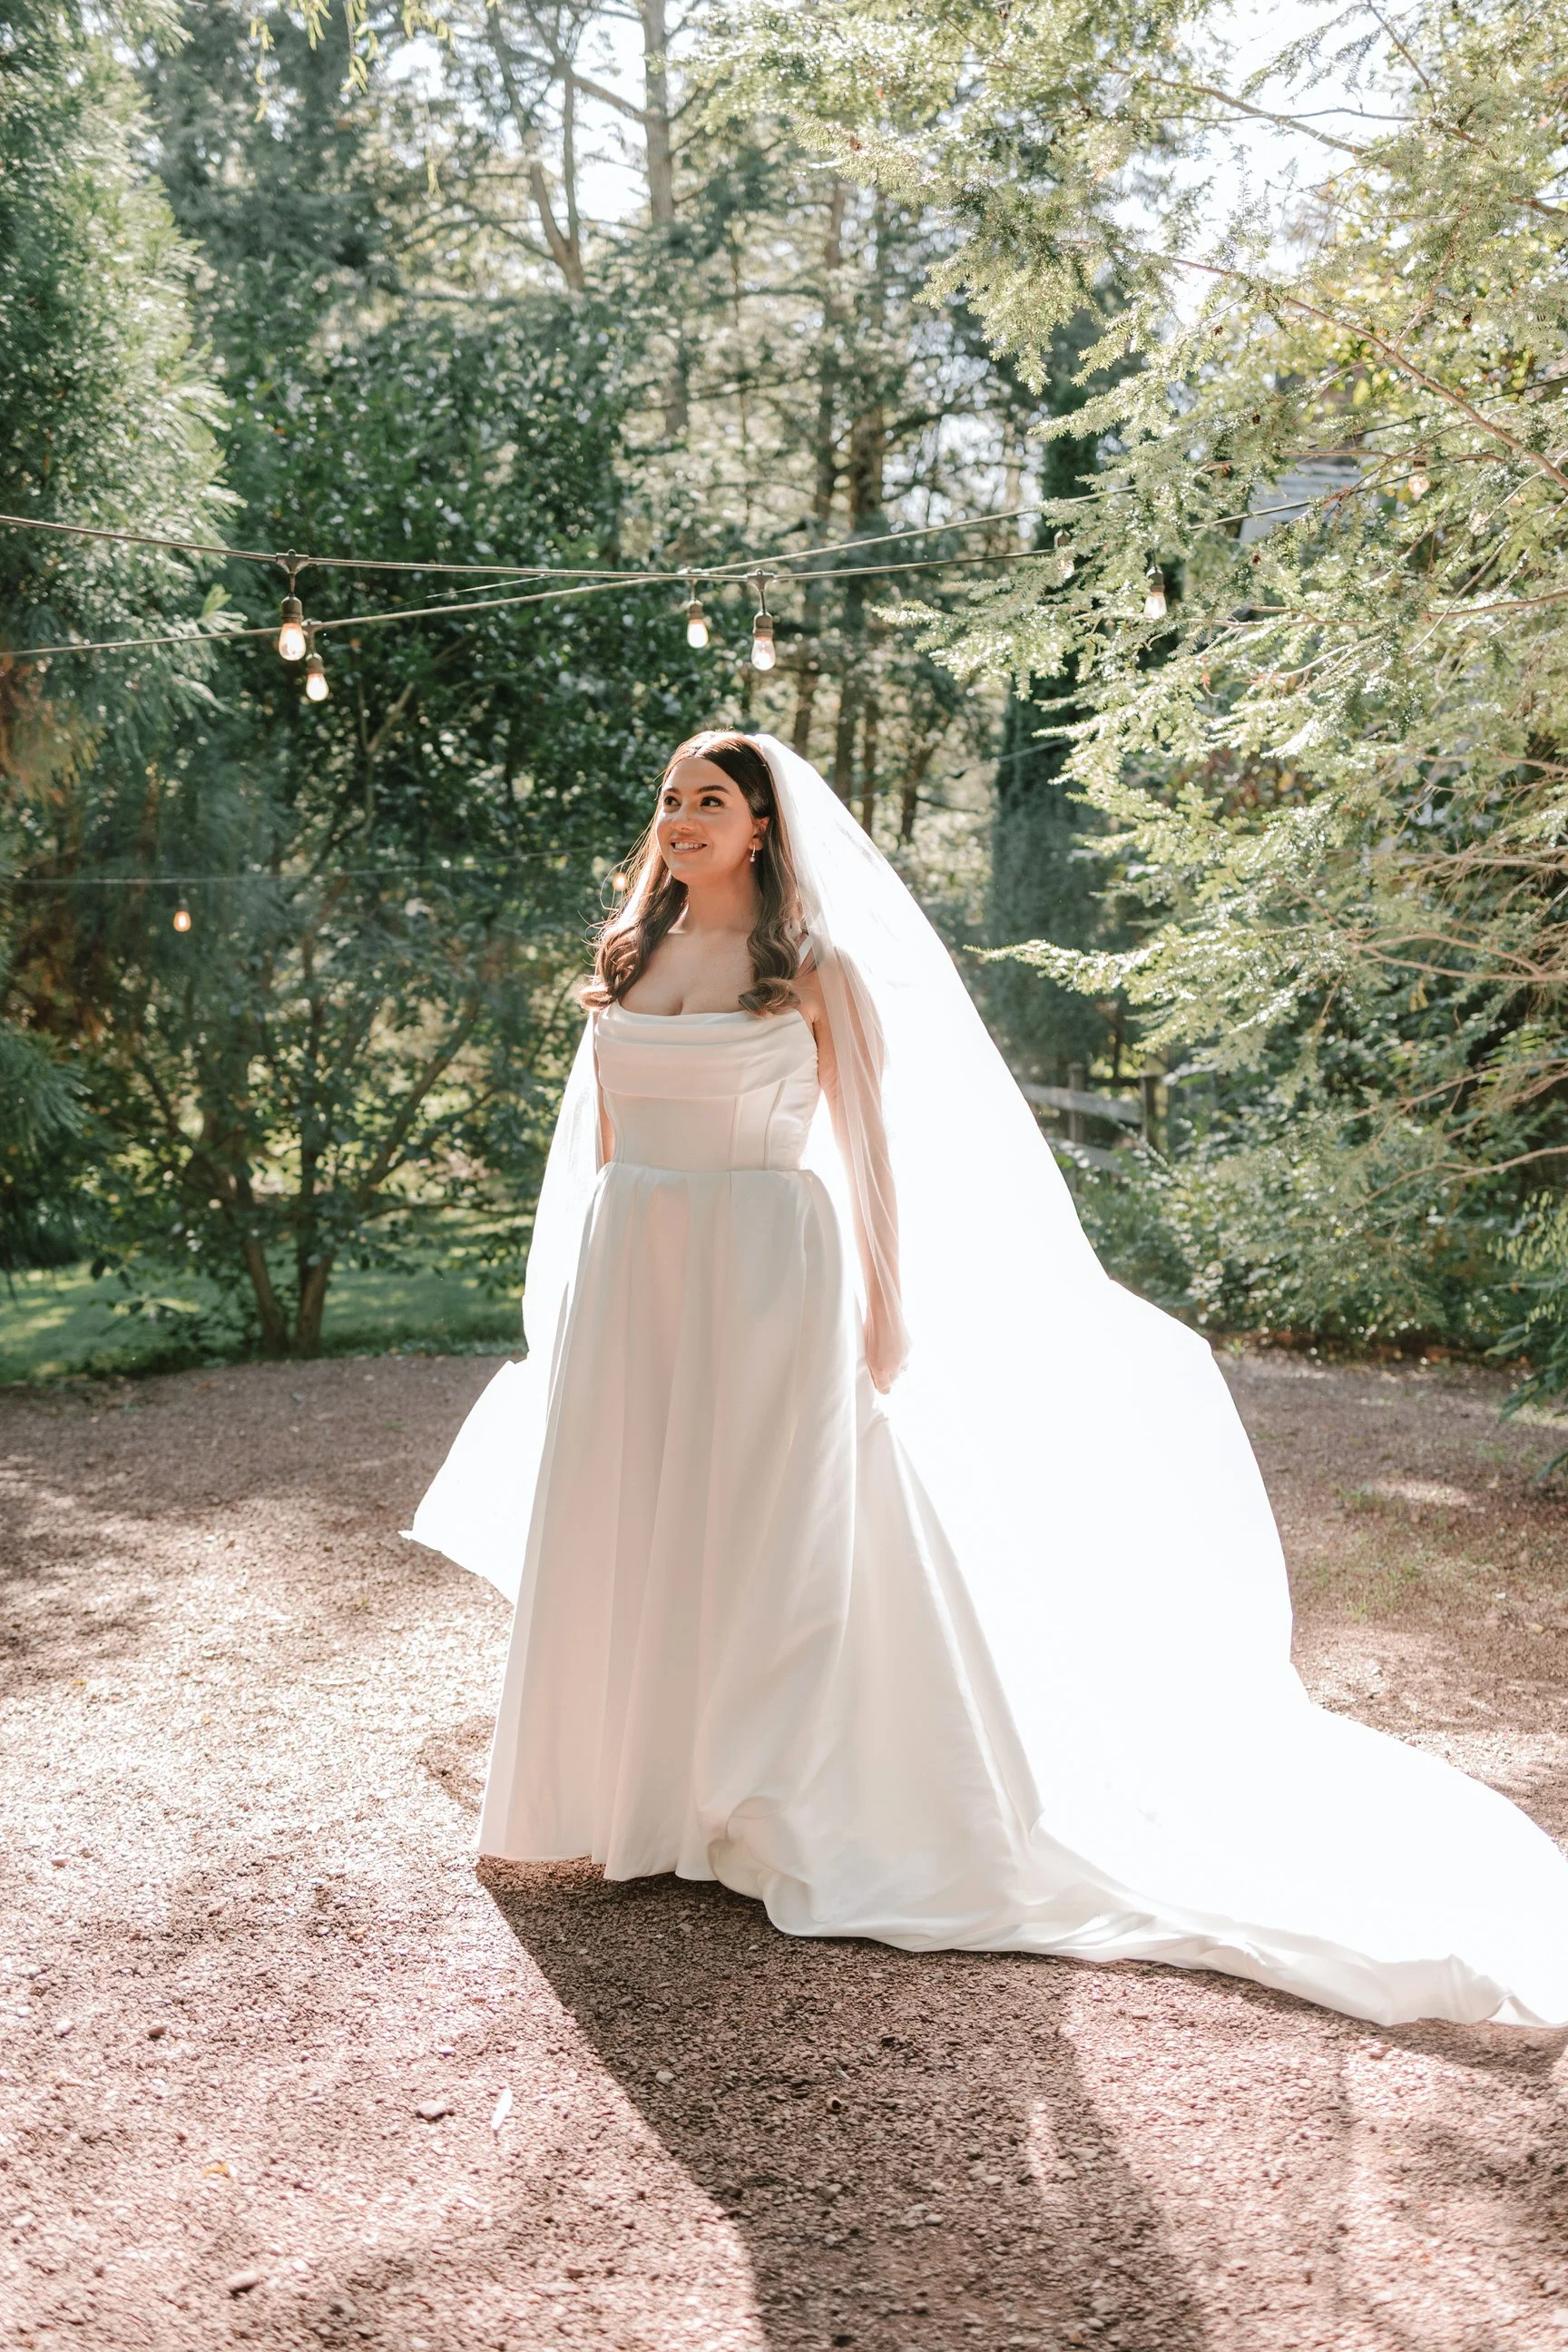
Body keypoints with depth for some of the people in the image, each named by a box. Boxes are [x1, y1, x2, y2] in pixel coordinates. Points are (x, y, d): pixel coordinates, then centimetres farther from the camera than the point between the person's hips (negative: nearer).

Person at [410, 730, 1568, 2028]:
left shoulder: (815, 971, -3)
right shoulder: (628, 962, 11)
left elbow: (870, 1145, -3)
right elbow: (602, 1134, 16)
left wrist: (886, 1305, -5)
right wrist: (594, 1280, 13)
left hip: (762, 1276, -5)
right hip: (631, 1274, 5)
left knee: (764, 1532, 1)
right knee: (626, 1532, 9)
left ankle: (764, 1811, 15)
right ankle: (636, 1788, 26)